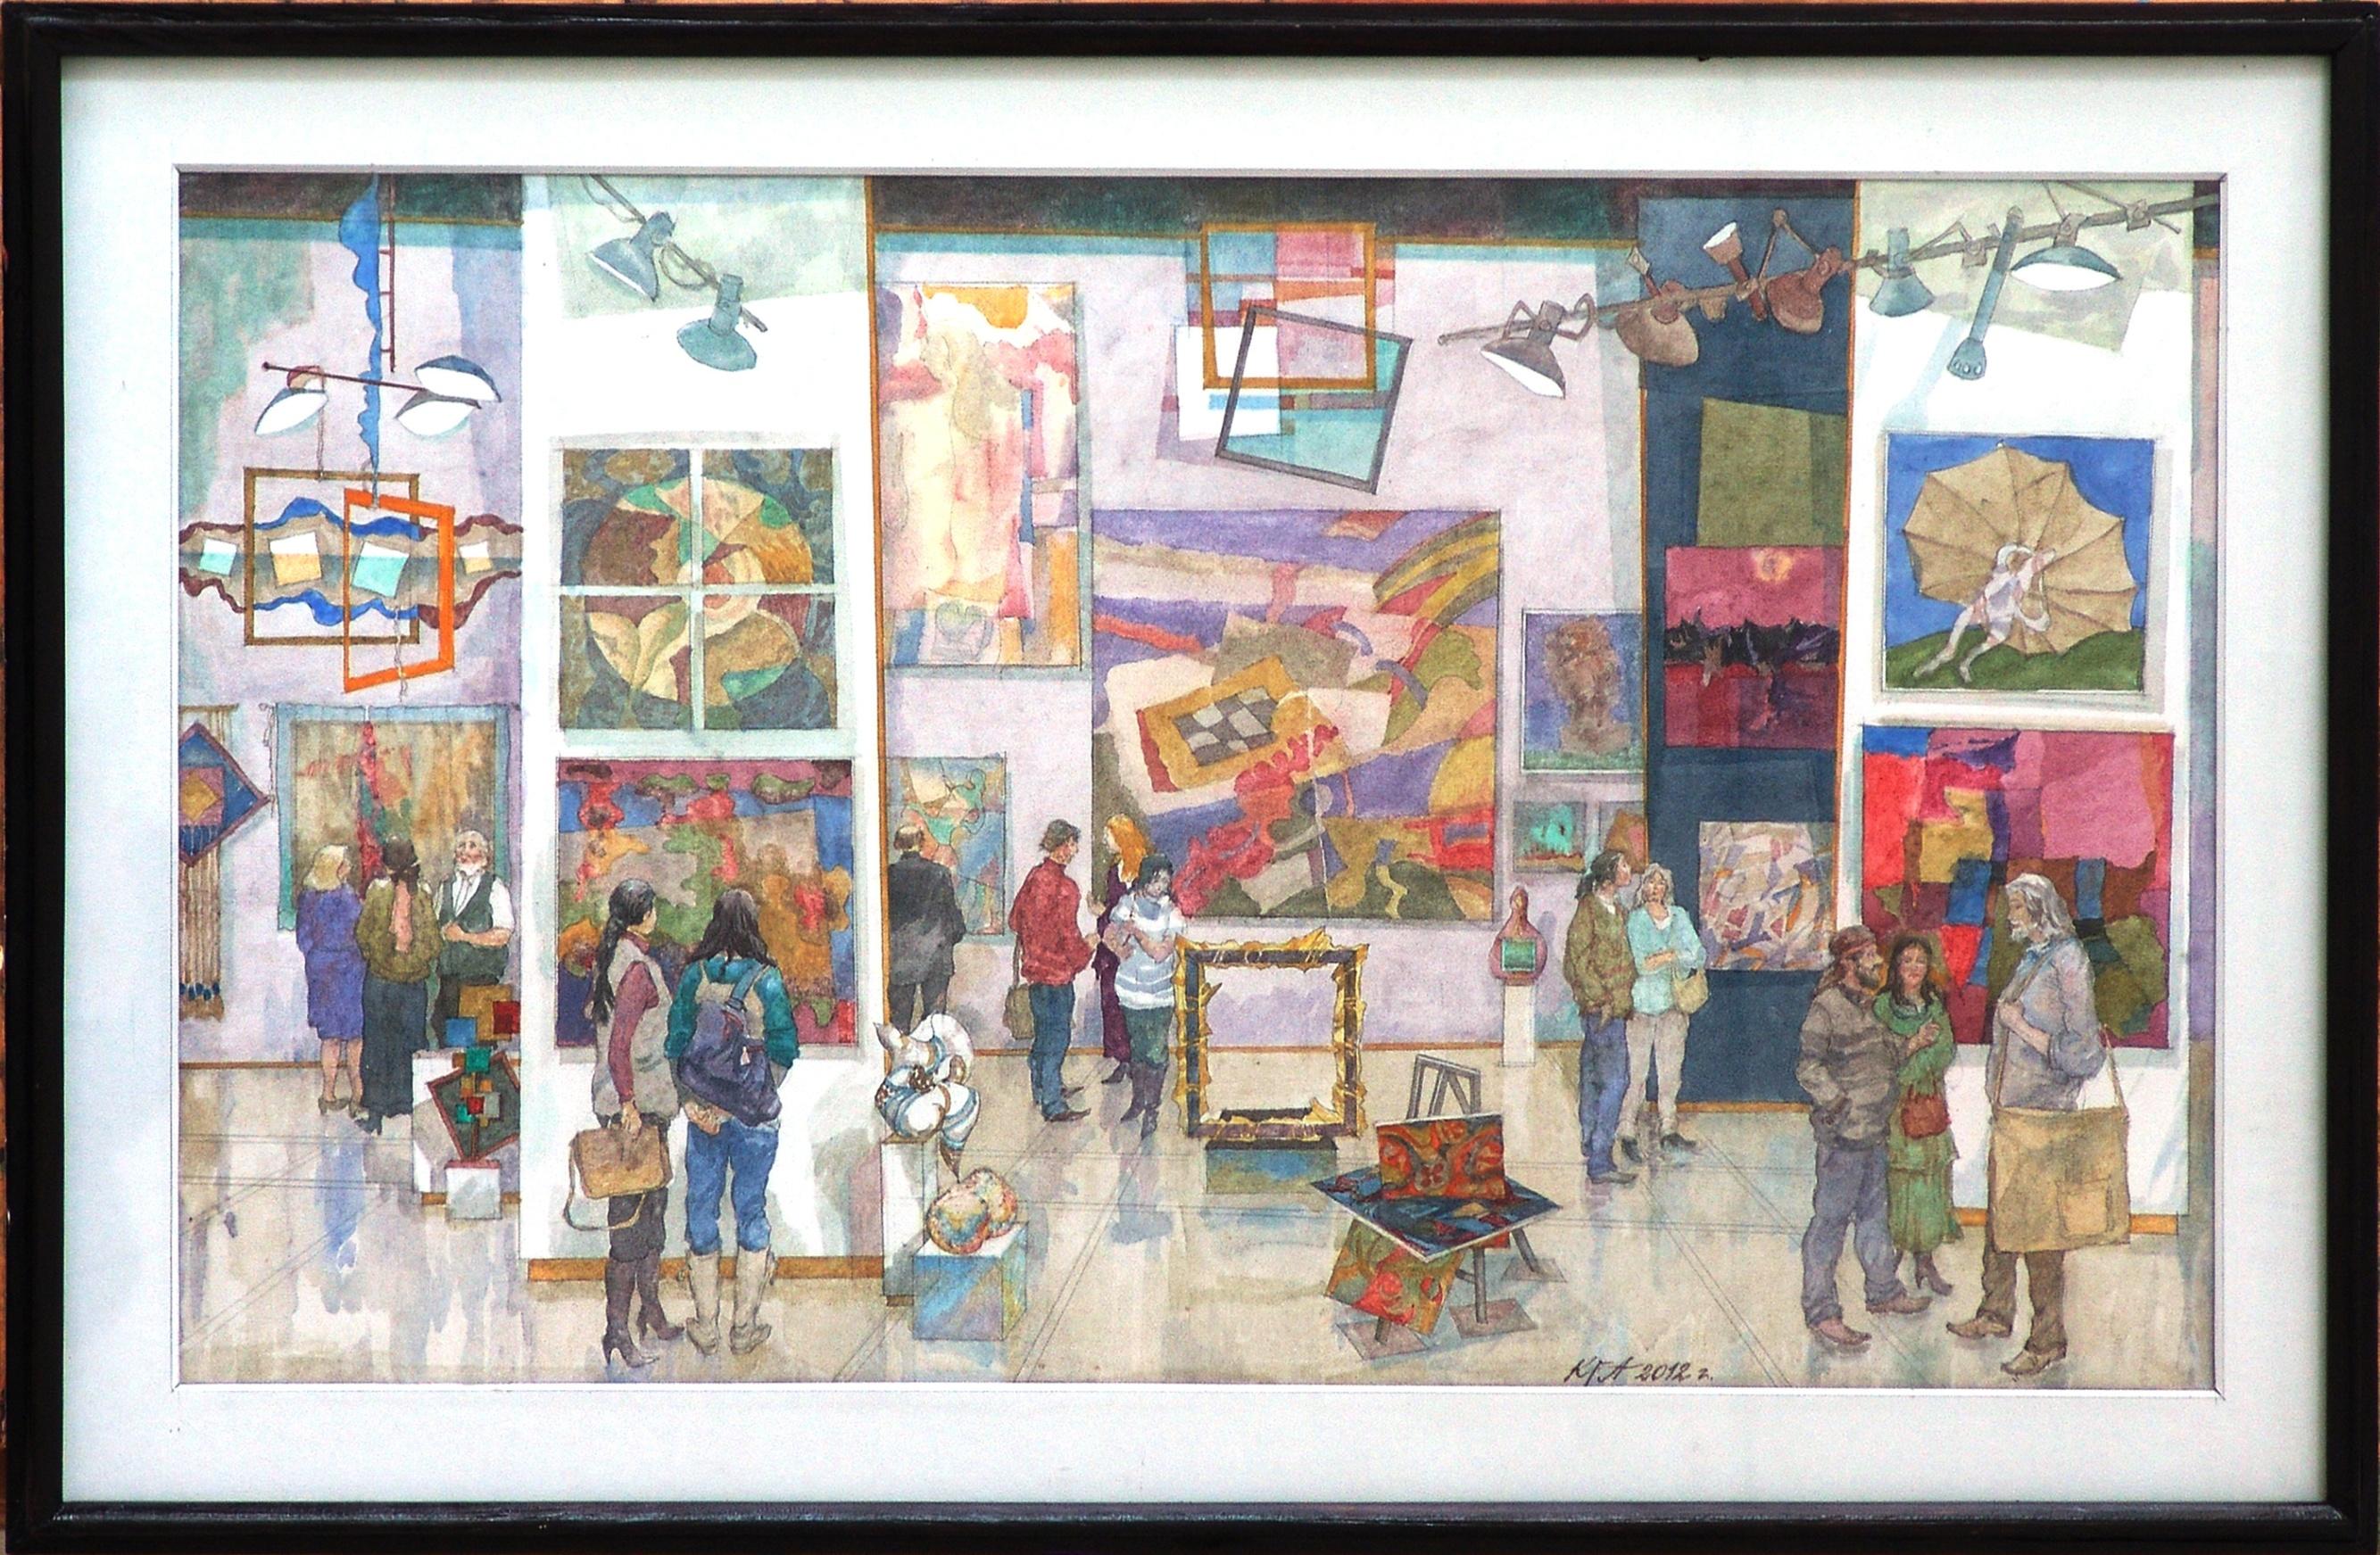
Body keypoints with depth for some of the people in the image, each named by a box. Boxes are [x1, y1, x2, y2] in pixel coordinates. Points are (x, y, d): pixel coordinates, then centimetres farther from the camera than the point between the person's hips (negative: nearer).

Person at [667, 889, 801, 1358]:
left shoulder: (694, 976, -4)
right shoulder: (767, 980, -12)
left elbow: (676, 1043, -4)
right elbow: (785, 1051, -10)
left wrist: (691, 1103, -2)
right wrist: (762, 1094, 4)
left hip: (703, 1112, 2)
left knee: (702, 1210, 11)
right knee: (751, 1212, 9)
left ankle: (705, 1327, 17)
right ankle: (745, 1327, 14)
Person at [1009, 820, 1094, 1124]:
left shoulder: (1034, 876, 3)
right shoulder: (1064, 888, -22)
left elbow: (1015, 919, 12)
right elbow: (1069, 934, -19)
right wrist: (1084, 952, -1)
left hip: (1034, 966, 8)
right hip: (1057, 970, -8)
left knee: (1044, 1030, 22)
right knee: (1057, 1036, -1)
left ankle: (1044, 1088, 35)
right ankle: (1053, 1106, 3)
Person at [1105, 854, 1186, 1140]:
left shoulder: (1171, 913, -9)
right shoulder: (1128, 904, -2)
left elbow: (1161, 953, -16)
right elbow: (1110, 935, 6)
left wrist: (1136, 932, -17)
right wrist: (1120, 949, -13)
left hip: (1159, 996, -2)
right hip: (1131, 990, 2)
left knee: (1156, 1054, -6)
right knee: (1138, 1049, 15)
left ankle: (1151, 1110, 1)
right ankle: (1138, 1100, 30)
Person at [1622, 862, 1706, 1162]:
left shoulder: (1679, 917, 12)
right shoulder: (1635, 919, -1)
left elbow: (1697, 956, 4)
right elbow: (1638, 963, -11)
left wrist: (1668, 956, -9)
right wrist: (1674, 957, -9)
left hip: (1673, 1002, 4)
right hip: (1642, 1001, -4)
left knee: (1670, 1067, 7)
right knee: (1636, 1070, -6)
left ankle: (1669, 1128, 13)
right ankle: (1630, 1132, -4)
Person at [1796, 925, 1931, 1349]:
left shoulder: (1866, 1004, 12)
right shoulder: (1826, 1008, -15)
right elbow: (1808, 1068, -19)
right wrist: (1840, 1104, -19)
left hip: (1874, 1130, 9)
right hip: (1842, 1137, -9)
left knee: (1873, 1212, 20)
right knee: (1830, 1219, -4)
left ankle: (1884, 1291, 34)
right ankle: (1820, 1311, 0)